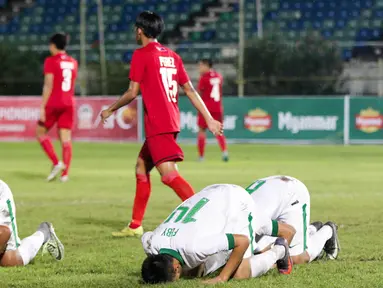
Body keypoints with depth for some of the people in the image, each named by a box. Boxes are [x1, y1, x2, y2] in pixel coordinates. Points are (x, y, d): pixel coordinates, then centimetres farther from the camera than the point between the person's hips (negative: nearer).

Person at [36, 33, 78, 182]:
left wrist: (42, 107, -11)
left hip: (54, 103, -5)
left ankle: (56, 163, -7)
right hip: (69, 103, 5)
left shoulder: (51, 61, -6)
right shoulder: (73, 62, 12)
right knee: (66, 138, 3)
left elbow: (48, 86, -12)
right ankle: (65, 173, -6)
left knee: (40, 132, 9)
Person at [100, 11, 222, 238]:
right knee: (142, 166, 18)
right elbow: (190, 90, 11)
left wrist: (110, 110, 8)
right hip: (172, 121, 9)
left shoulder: (141, 55, -6)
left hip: (157, 124, -9)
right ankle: (136, 226, 23)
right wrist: (209, 119, 9)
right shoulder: (171, 56, 14)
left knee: (169, 173, -16)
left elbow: (132, 93, -7)